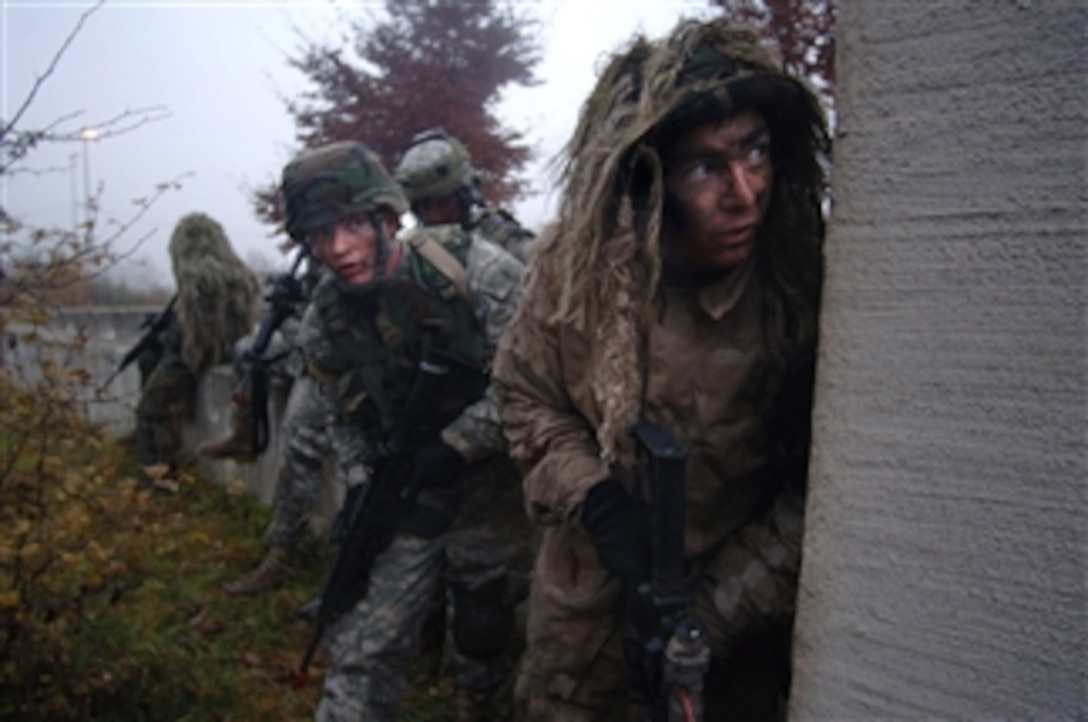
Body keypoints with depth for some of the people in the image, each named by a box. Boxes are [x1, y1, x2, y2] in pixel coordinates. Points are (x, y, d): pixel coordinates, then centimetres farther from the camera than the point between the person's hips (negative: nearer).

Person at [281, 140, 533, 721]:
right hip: (403, 496, 2)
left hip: (493, 486, -2)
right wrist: (359, 490, -5)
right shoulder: (324, 323, -5)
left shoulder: (477, 272, -20)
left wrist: (457, 445, -22)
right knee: (363, 650, -4)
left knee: (482, 624, 17)